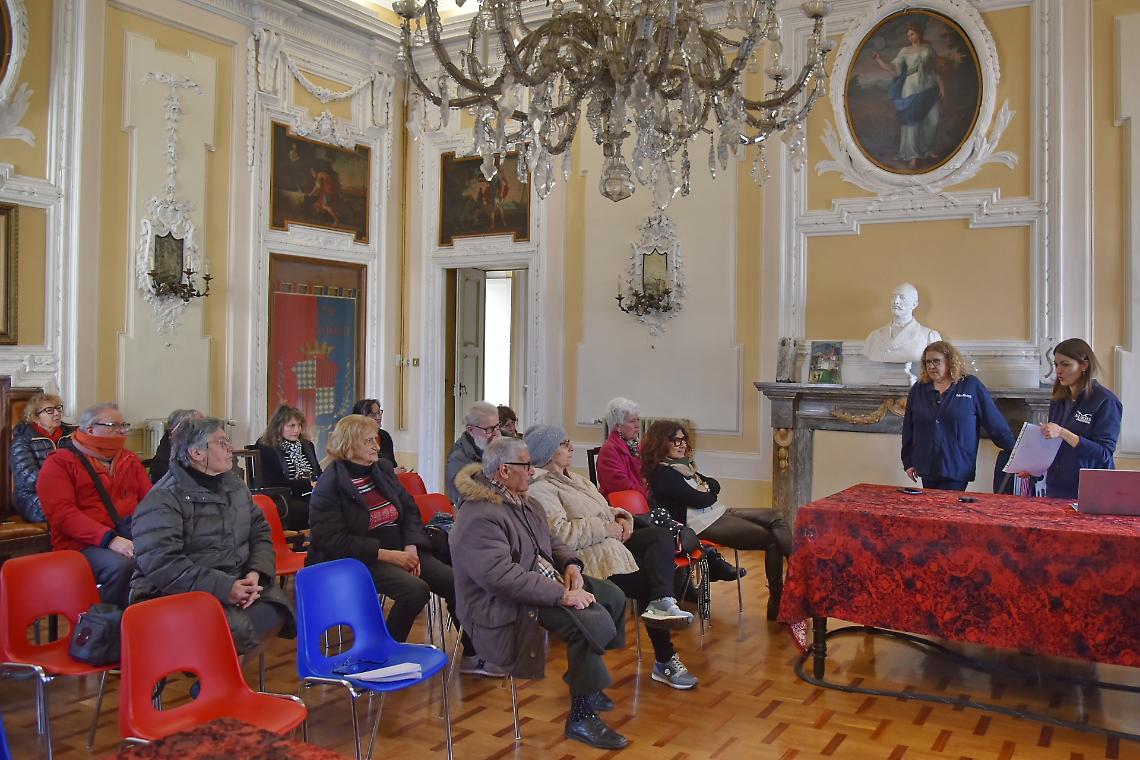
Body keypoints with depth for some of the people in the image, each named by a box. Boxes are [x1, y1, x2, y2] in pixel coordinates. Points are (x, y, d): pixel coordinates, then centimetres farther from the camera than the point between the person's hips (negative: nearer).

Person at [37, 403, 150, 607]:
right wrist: (109, 539, -23)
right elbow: (62, 513, -9)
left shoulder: (130, 460, 21)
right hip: (84, 543, -5)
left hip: (131, 534, 5)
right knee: (121, 566, -36)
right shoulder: (59, 463, 4)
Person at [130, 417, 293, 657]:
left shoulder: (234, 483, 14)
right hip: (181, 595, -7)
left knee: (276, 605, -21)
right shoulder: (162, 500, -9)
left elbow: (260, 531, 15)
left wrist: (256, 573, -6)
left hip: (236, 585, 7)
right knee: (235, 629, -32)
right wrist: (223, 588, -25)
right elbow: (161, 564, -20)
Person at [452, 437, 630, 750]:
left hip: (545, 583, 11)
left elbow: (550, 541, 19)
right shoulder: (480, 517, -24)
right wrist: (562, 594, -31)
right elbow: (503, 575, -32)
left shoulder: (517, 500, 9)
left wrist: (570, 564, -2)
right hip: (504, 607, -11)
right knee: (594, 621, -26)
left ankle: (586, 679, 25)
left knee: (613, 596, 11)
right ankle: (581, 717, -12)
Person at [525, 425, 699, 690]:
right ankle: (665, 661, -11)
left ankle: (662, 604, -29)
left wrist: (622, 518, 4)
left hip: (610, 541, 9)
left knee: (661, 535, -15)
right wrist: (605, 529, -15)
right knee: (647, 584, -19)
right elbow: (560, 532, -23)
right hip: (588, 555, -9)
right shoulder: (540, 488, -10)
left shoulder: (573, 478, 22)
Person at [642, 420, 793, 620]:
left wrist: (704, 488, -8)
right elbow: (699, 500, -17)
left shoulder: (681, 465, 18)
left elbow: (715, 485, 14)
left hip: (717, 513, 10)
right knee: (771, 539, -17)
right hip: (702, 524, -10)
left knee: (774, 518, -6)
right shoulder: (661, 473, -12)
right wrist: (710, 493, 4)